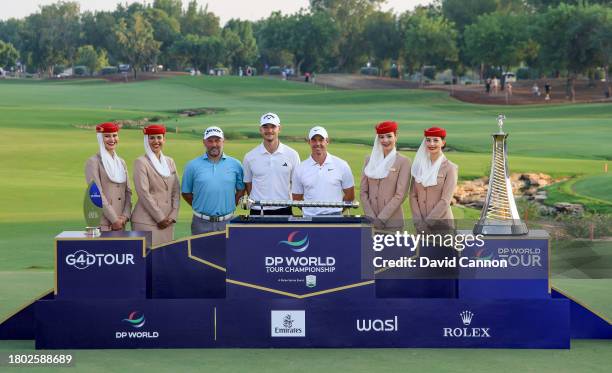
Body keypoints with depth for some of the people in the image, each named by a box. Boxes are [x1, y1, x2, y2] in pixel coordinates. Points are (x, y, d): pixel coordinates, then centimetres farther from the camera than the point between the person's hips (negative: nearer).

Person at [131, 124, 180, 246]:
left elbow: (176, 191, 12)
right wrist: (160, 218, -12)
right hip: (147, 221, -6)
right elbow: (144, 193, -11)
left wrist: (172, 216, -2)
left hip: (167, 222, 6)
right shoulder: (140, 162, -4)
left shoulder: (170, 162, 14)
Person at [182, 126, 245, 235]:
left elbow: (241, 189, 13)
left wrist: (230, 205, 4)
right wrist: (201, 207, 4)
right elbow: (186, 192, 8)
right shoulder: (193, 166, 3)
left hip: (227, 222, 1)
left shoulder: (235, 165, 6)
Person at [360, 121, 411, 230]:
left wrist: (381, 219, -11)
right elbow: (363, 192, 8)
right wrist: (371, 217, -3)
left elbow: (400, 195, -8)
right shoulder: (370, 160, 11)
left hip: (392, 222, -3)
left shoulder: (403, 162, -3)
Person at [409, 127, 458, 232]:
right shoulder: (419, 166, 7)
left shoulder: (449, 168, -6)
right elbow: (413, 196, 4)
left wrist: (427, 223, -14)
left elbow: (445, 201, -12)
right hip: (421, 227, 4)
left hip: (441, 224, -4)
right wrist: (419, 223, -7)